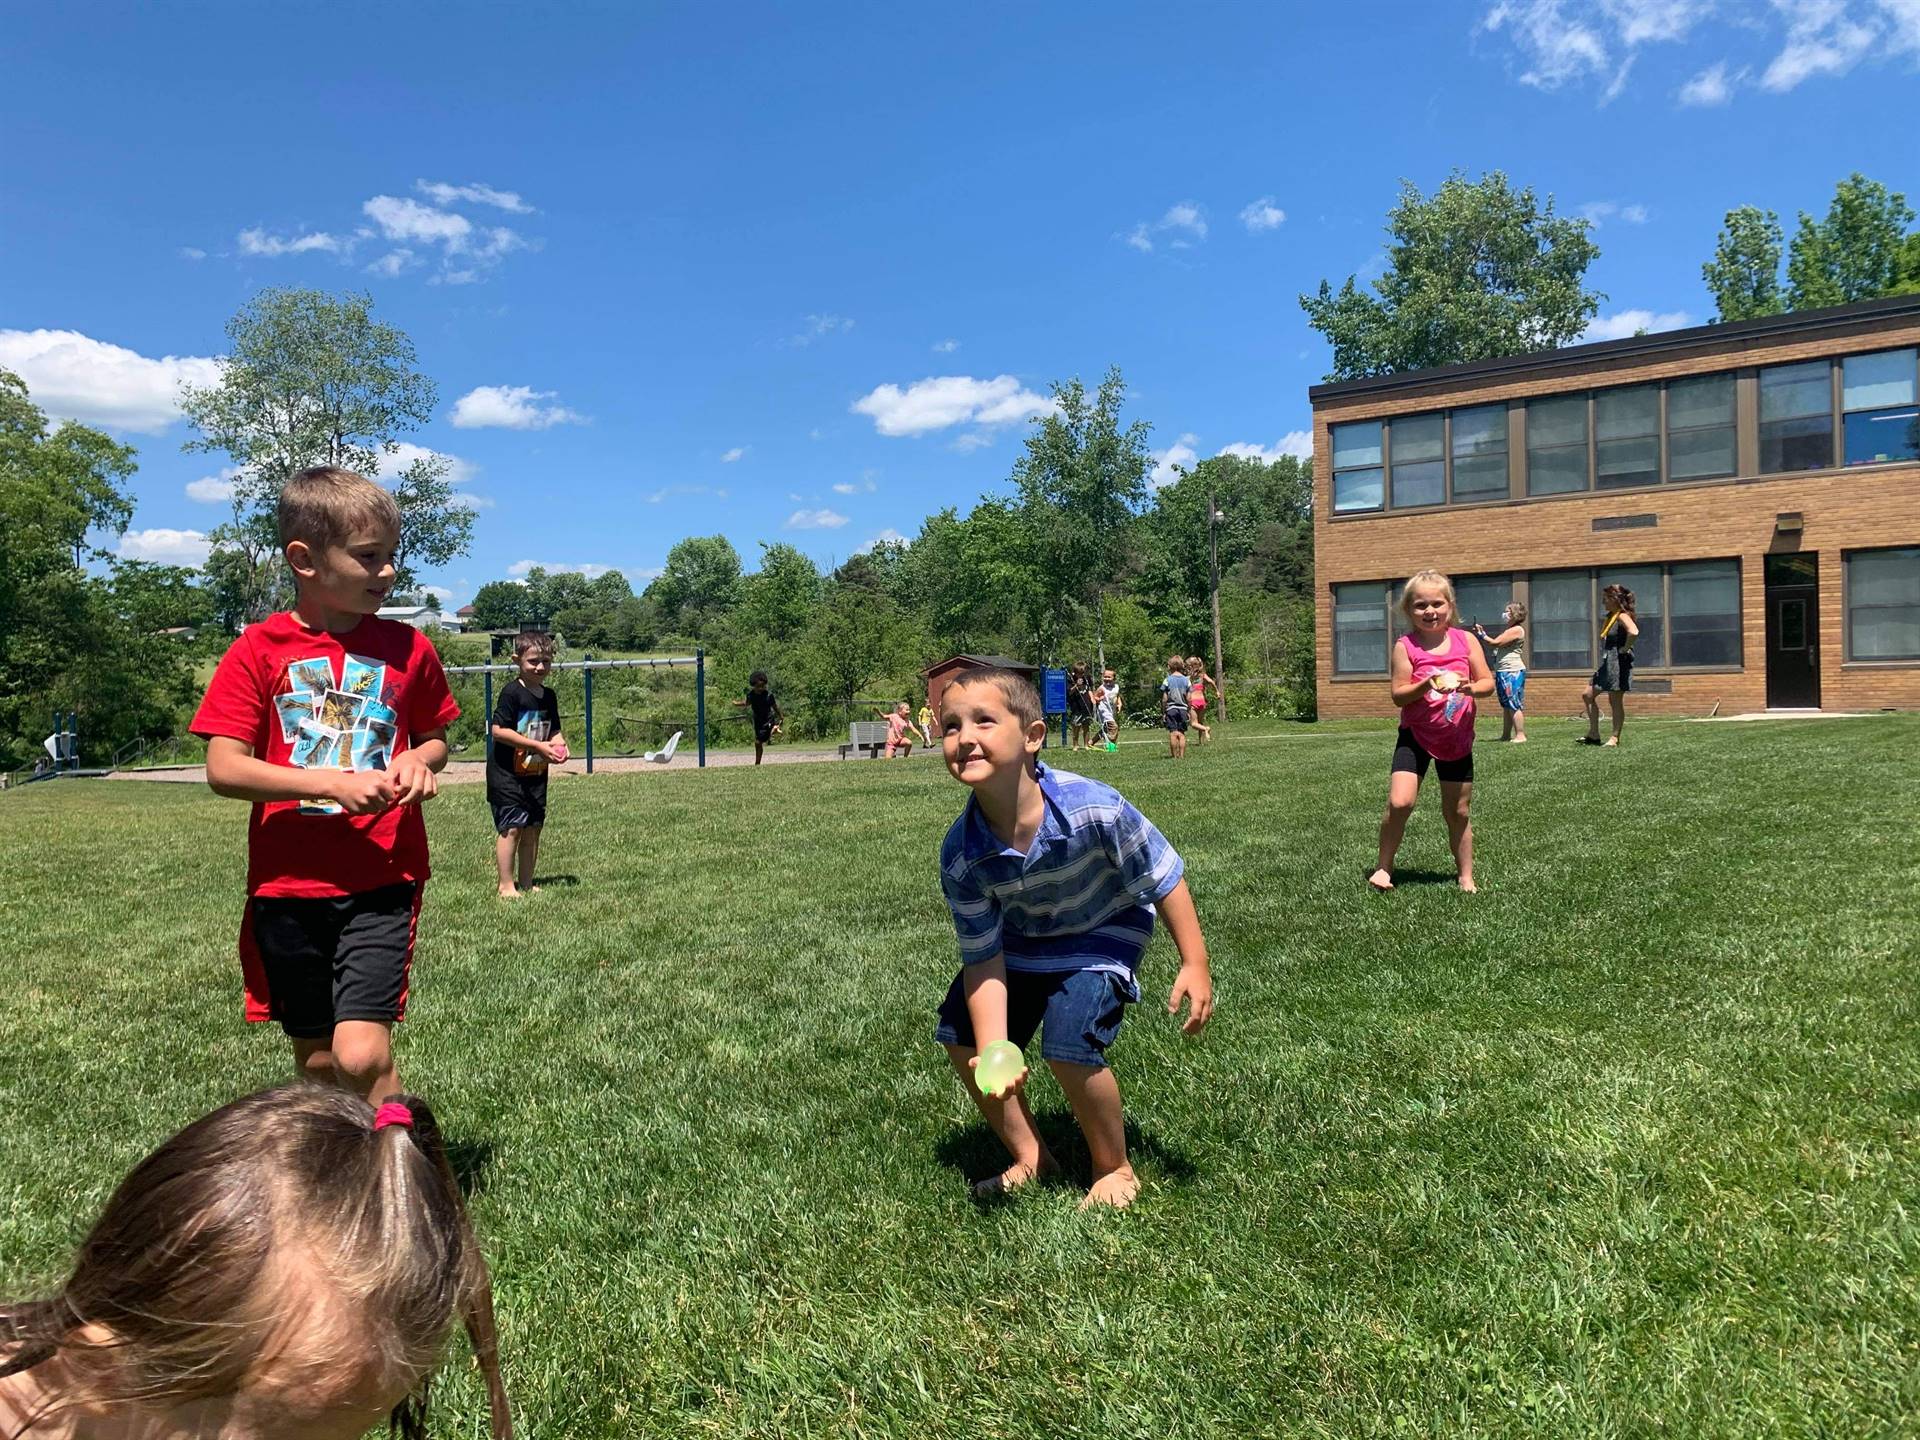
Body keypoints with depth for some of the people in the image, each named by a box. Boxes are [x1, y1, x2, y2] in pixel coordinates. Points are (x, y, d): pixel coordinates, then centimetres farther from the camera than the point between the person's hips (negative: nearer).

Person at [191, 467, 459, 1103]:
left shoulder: (408, 648, 2)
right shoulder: (258, 651, -3)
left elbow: (435, 738, 15)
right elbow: (223, 768, -8)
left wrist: (418, 761, -8)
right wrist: (334, 784, -19)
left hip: (382, 882, -1)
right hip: (288, 885, 1)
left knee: (361, 1053, -16)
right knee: (317, 1059, 14)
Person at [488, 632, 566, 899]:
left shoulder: (549, 696, 9)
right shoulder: (512, 692, -13)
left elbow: (554, 730, 19)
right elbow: (499, 730, -19)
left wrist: (559, 744, -5)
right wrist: (538, 746, -21)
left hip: (536, 774, 7)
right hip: (507, 774, -7)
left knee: (533, 827, 9)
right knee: (511, 827, -7)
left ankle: (526, 884, 20)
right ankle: (506, 886, 1)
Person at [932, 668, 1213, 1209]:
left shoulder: (1094, 807, -36)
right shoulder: (960, 855, -27)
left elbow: (1165, 878, -20)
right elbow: (984, 960, -19)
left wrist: (1195, 966, -19)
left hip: (1106, 930, -4)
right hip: (1022, 940, 5)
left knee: (1068, 1045, -22)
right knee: (960, 1037, 0)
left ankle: (1115, 1171, 7)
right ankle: (1030, 1158, 21)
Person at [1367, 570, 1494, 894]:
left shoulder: (1466, 641, -1)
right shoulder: (1406, 646, -7)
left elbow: (1488, 682, 0)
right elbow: (1398, 695, -10)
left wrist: (1471, 687, -22)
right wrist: (1425, 685, -28)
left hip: (1457, 739, 2)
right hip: (1416, 735, -2)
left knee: (1457, 812, 11)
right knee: (1399, 802, -17)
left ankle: (1466, 878, 26)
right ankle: (1384, 867, 1)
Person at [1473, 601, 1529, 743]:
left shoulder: (1517, 630, -10)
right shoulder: (1507, 630, 20)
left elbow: (1495, 643, -16)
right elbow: (1495, 644, 17)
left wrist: (1481, 634, -5)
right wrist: (1483, 633, 10)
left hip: (1512, 672, -10)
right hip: (1503, 672, 10)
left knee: (1514, 705, -12)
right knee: (1506, 705, 13)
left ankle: (1520, 735, -13)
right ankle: (1506, 735, 17)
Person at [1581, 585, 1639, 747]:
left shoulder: (1622, 616, -13)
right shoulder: (1609, 618, 14)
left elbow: (1634, 632, -34)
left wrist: (1625, 648, -21)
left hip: (1619, 663, -10)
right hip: (1606, 664, 10)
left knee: (1615, 702, -3)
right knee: (1587, 695, 8)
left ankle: (1615, 737, 5)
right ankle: (1594, 734, 12)